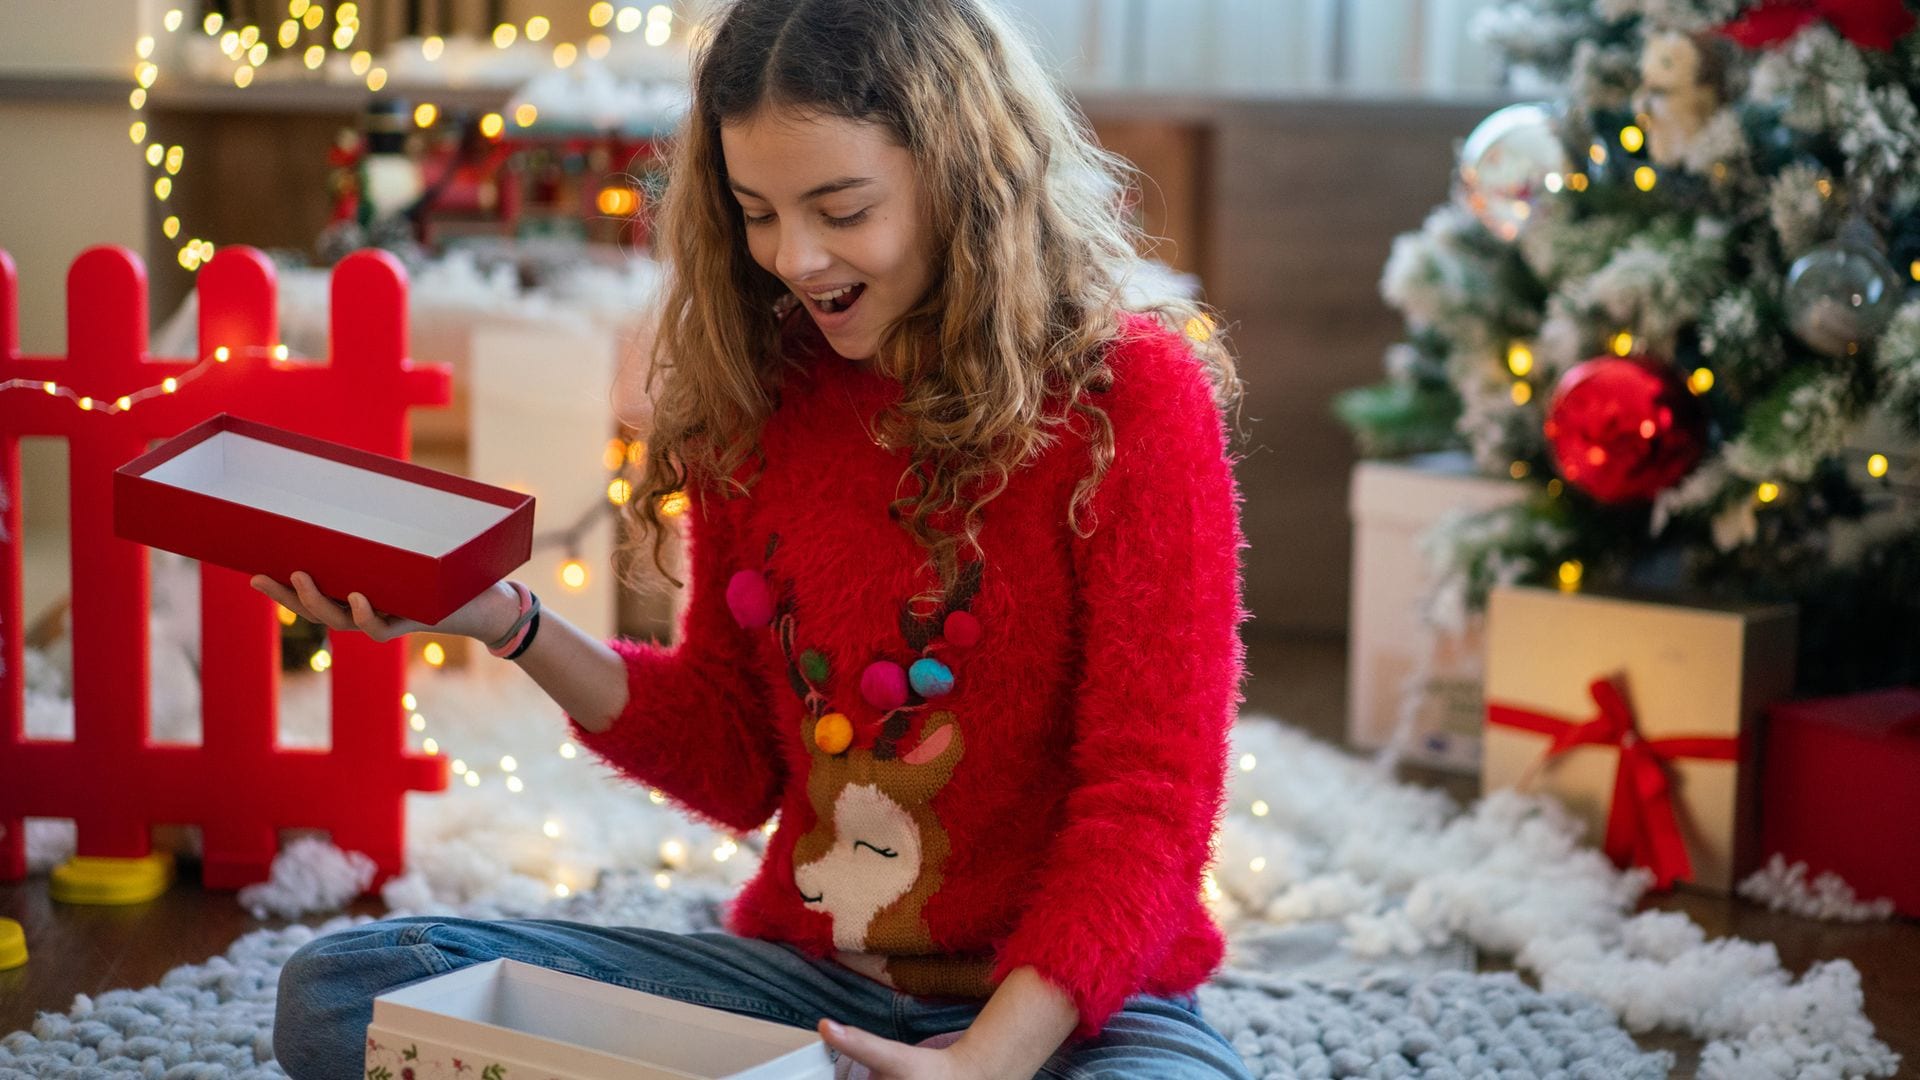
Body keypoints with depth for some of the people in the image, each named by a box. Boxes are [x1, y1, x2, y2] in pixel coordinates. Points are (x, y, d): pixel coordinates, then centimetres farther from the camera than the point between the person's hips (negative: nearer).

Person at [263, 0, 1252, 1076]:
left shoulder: (1131, 394, -10)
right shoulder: (758, 398, 6)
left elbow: (1150, 799, -14)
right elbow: (736, 764, 11)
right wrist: (510, 625, -3)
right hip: (802, 979, 5)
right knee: (338, 991, -12)